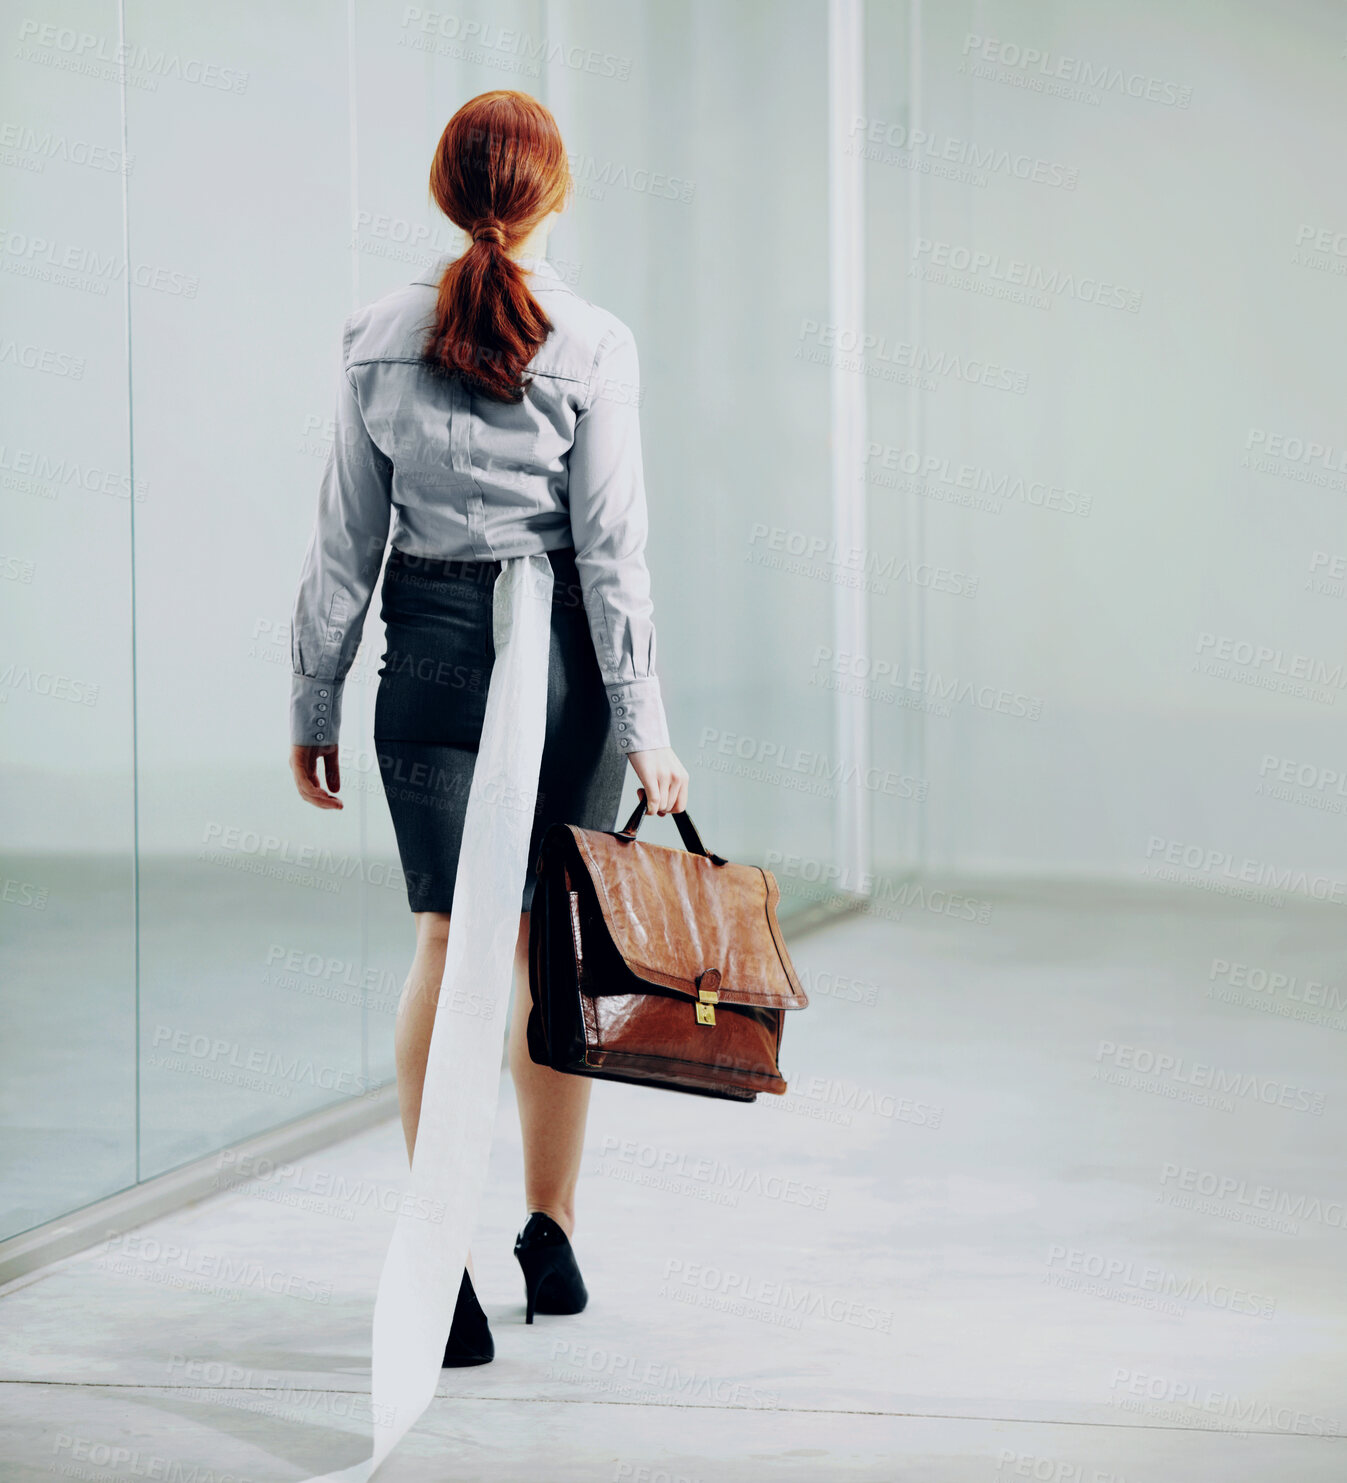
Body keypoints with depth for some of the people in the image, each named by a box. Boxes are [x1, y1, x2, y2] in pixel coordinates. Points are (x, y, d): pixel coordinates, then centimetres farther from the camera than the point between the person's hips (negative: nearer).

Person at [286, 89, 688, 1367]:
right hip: (562, 651, 0)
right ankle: (550, 1237, 23)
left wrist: (312, 699, 10)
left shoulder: (378, 339, 0)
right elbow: (613, 549, -6)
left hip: (431, 651, 1)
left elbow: (345, 541, 3)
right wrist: (645, 722, -2)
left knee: (448, 939, 0)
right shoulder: (592, 347, -6)